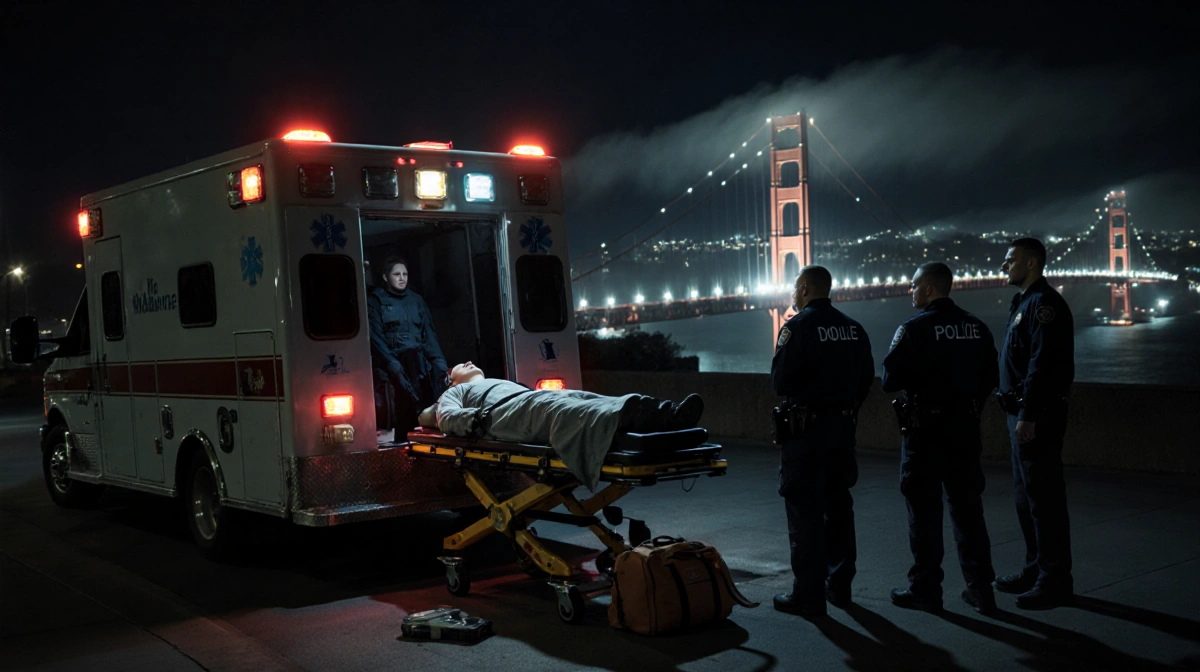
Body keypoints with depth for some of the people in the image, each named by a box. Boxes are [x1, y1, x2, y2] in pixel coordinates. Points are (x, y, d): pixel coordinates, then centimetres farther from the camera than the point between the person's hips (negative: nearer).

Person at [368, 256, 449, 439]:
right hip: (391, 365, -4)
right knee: (397, 415, -14)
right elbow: (375, 337, -4)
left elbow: (429, 334, 15)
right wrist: (391, 363, -17)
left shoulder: (416, 300, 19)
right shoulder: (376, 301, 5)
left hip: (419, 364, 4)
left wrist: (439, 360, 1)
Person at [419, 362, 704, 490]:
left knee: (593, 402, -27)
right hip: (508, 412, -6)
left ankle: (667, 416, -55)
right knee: (559, 411, -39)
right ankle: (628, 417, -71)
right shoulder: (456, 392, 34)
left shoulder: (505, 382, 50)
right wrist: (472, 418, -12)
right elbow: (445, 416, 11)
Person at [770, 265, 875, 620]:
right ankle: (839, 585, 25)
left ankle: (808, 596, 0)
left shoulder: (798, 326, -12)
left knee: (805, 511, -2)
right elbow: (867, 378, 11)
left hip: (805, 427, -7)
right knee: (838, 505, 16)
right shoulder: (853, 329, 8)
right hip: (843, 427, 7)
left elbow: (780, 382, -17)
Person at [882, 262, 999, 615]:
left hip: (925, 430, -5)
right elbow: (990, 377, 11)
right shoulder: (976, 328, 5)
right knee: (968, 509, 12)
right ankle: (980, 588, 15)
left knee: (925, 511, 4)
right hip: (965, 430, 5)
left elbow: (890, 381, -14)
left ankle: (925, 589, 10)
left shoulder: (914, 328, -13)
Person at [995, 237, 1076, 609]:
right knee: (1026, 496, 16)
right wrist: (1019, 414, 16)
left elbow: (1042, 365, -22)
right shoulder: (1024, 303, 18)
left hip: (1038, 415, -11)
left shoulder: (1044, 303, -13)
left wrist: (1028, 416, -25)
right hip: (1022, 414, 11)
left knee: (1044, 498, -6)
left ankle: (1055, 581, -1)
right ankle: (1036, 569, 25)